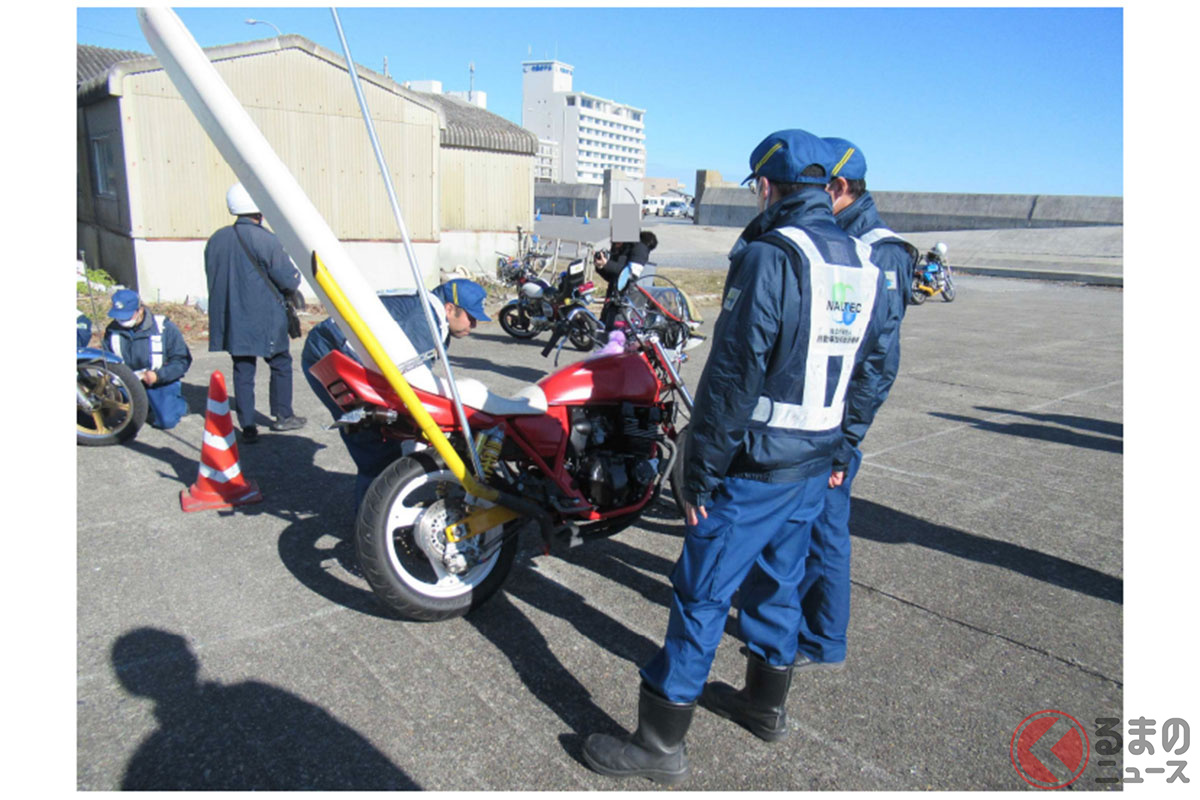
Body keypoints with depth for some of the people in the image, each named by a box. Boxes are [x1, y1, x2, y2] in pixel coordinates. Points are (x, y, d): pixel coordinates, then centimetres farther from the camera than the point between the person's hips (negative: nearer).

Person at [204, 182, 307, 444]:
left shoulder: (216, 239, 5)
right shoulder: (265, 240, -15)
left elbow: (213, 280, 14)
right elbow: (289, 281, -12)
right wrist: (296, 275, 10)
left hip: (232, 319, 5)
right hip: (265, 318, -5)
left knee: (243, 370, 9)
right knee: (281, 364, 13)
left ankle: (247, 427, 9)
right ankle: (282, 416, 20)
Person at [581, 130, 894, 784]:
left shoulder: (768, 257, -18)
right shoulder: (865, 267, 8)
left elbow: (734, 375, -21)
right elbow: (868, 368, 15)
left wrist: (699, 473, -15)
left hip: (756, 465, -8)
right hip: (815, 463, 8)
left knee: (702, 593, 2)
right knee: (777, 581, 22)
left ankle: (660, 742, 14)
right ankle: (765, 703, 41)